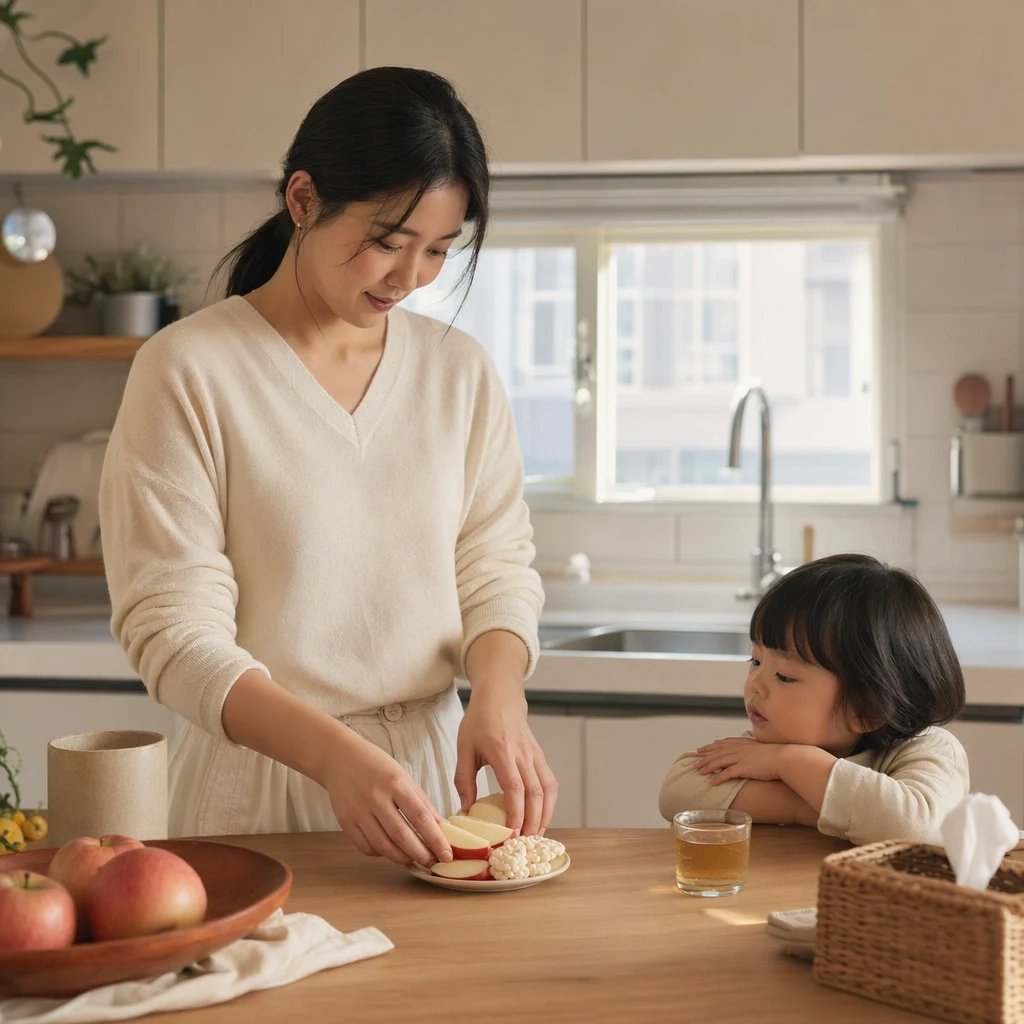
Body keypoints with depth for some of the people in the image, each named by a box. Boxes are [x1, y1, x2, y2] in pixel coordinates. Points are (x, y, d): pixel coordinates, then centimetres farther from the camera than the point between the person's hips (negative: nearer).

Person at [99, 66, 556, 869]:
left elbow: (497, 566, 6)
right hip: (257, 780, -4)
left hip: (427, 768, 4)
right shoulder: (187, 371, -10)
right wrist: (334, 754, -28)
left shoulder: (459, 370, 4)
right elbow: (173, 629, -15)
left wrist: (497, 697, -16)